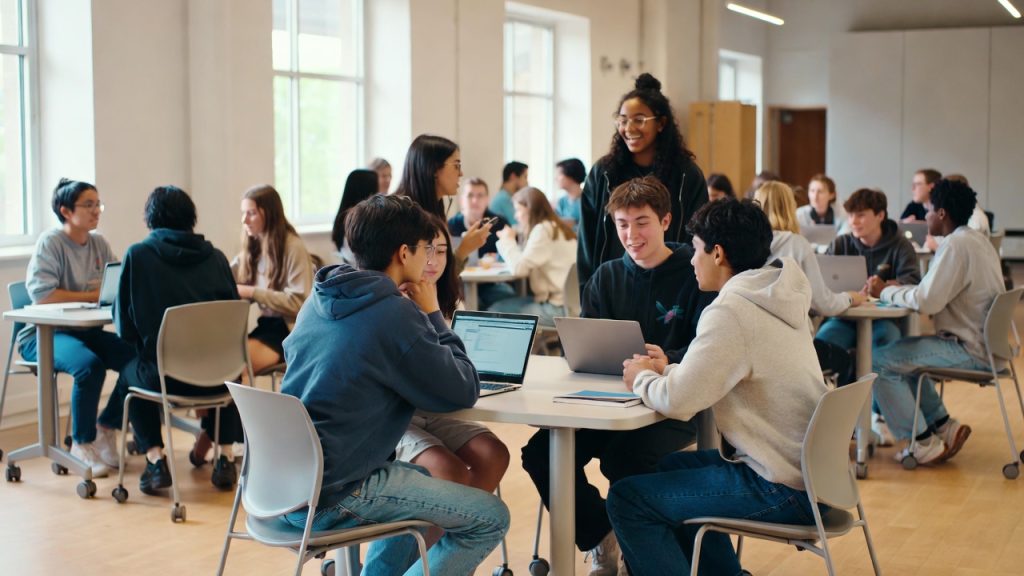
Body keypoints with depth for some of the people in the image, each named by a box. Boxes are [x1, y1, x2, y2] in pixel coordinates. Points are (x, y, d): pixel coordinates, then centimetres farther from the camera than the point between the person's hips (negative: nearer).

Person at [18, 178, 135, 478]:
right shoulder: (50, 242, -10)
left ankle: (106, 427, 3)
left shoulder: (99, 243, 10)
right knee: (89, 365, -35)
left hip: (86, 331, 6)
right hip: (44, 334, -6)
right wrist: (92, 295, -18)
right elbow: (41, 294, -22)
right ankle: (82, 444, -14)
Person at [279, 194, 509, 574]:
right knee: (491, 518, -2)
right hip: (331, 497, -9)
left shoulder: (320, 298, 8)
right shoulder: (395, 313, -16)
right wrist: (433, 316, 2)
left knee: (420, 479, 33)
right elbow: (464, 392, -8)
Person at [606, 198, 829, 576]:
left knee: (626, 499, -3)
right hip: (811, 468, 10)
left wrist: (641, 379, -2)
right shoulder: (775, 300, 8)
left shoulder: (730, 314, -20)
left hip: (784, 488, -10)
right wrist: (666, 371, 9)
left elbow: (677, 401, -22)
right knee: (673, 466, 28)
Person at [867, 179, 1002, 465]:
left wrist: (886, 292, -8)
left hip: (972, 350, -11)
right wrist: (898, 289, 7)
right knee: (903, 354, 25)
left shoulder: (956, 245, -19)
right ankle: (944, 426, 20)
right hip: (984, 342, 11)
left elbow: (926, 302, -24)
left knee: (879, 362, -11)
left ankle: (924, 443, -4)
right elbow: (938, 292, 17)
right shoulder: (977, 240, 13)